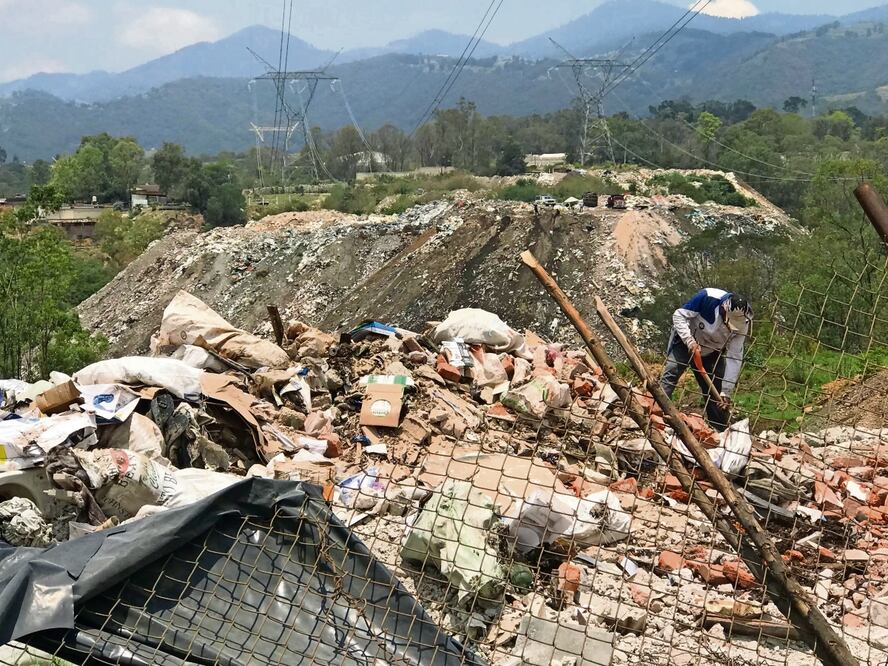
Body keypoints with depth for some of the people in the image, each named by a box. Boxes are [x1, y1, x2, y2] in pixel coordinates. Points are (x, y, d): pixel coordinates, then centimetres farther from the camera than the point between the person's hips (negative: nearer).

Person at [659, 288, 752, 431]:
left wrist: (726, 392, -23)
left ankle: (721, 433, 12)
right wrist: (690, 340, -37)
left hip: (711, 353, 3)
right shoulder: (707, 297, -35)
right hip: (685, 340, -3)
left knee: (715, 395, 1)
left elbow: (734, 359, -22)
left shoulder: (742, 324, -25)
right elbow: (678, 315, -24)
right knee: (671, 372, -24)